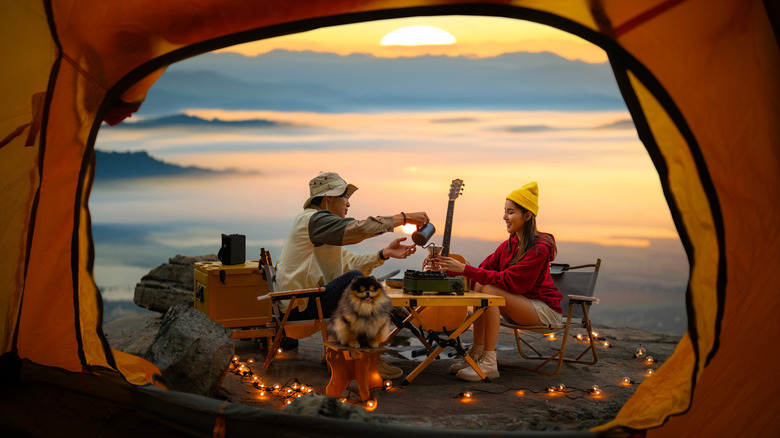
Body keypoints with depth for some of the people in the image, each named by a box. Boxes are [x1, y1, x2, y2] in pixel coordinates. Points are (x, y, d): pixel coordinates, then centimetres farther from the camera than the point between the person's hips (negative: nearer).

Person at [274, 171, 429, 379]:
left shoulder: (320, 223, 22)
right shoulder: (313, 219, -11)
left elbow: (350, 262, 12)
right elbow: (358, 229, -25)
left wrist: (384, 253, -1)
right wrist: (404, 218, -20)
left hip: (306, 299, 11)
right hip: (300, 308, -11)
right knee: (354, 278, -28)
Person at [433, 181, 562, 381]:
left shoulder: (539, 249, -21)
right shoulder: (510, 244, 5)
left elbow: (508, 281, -27)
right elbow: (485, 268, 2)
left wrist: (465, 269, -29)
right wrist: (450, 269, -12)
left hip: (545, 309, -8)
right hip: (522, 307, 8)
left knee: (489, 290, -26)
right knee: (478, 286, -11)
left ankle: (489, 363, -24)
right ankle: (477, 353, -9)